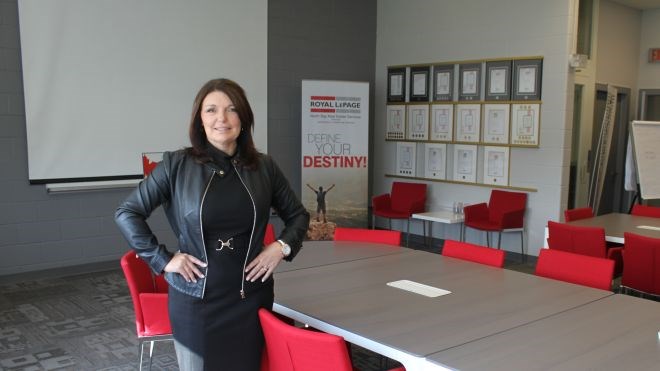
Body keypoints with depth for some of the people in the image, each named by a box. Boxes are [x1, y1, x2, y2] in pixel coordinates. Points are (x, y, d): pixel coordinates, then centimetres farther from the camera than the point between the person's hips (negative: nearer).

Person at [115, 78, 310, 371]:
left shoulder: (264, 166, 0)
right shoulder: (177, 165, -6)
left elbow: (298, 215, 13)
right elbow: (126, 213, 0)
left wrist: (283, 247, -4)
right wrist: (162, 260, -6)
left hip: (251, 296, 2)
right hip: (195, 299, -1)